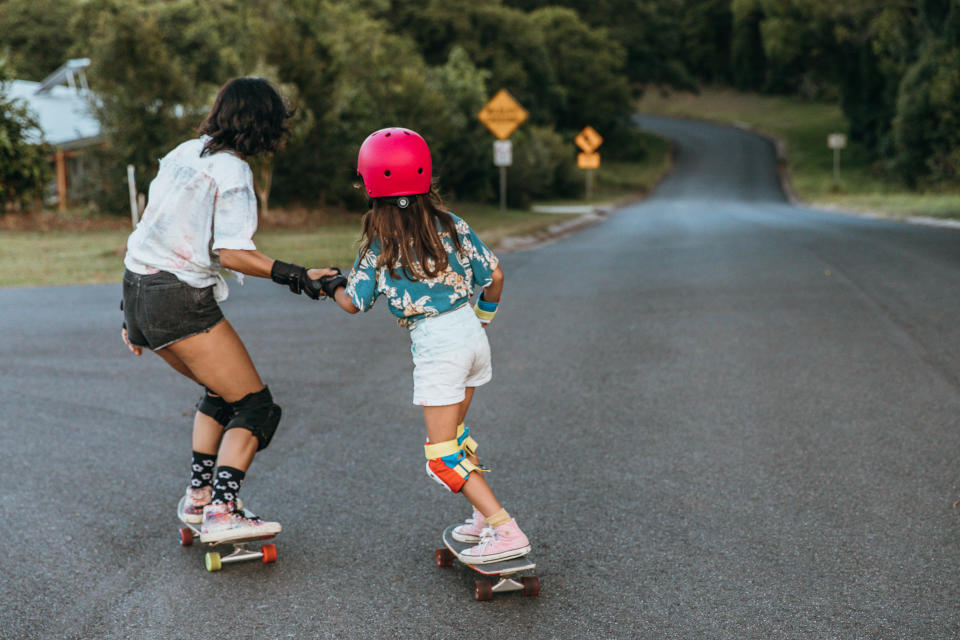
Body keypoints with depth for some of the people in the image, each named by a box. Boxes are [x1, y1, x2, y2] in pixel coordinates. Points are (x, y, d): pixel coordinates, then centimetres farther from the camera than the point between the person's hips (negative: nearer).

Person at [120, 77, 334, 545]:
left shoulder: (182, 153, 15)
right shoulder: (232, 171, -10)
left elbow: (152, 226, 17)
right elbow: (233, 252, -19)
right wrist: (291, 275, -19)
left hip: (138, 291, 9)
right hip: (180, 301, -9)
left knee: (223, 392, 24)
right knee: (255, 405, -1)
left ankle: (198, 497, 23)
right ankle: (221, 513, -13)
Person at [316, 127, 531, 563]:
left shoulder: (378, 245, -5)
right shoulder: (451, 225, 4)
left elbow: (352, 303, 4)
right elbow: (494, 276, 7)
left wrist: (332, 286, 26)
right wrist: (484, 316, 26)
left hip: (434, 344, -6)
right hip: (471, 332, 6)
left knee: (443, 455, -1)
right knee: (452, 432, 25)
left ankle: (506, 532, -9)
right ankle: (486, 516, 26)